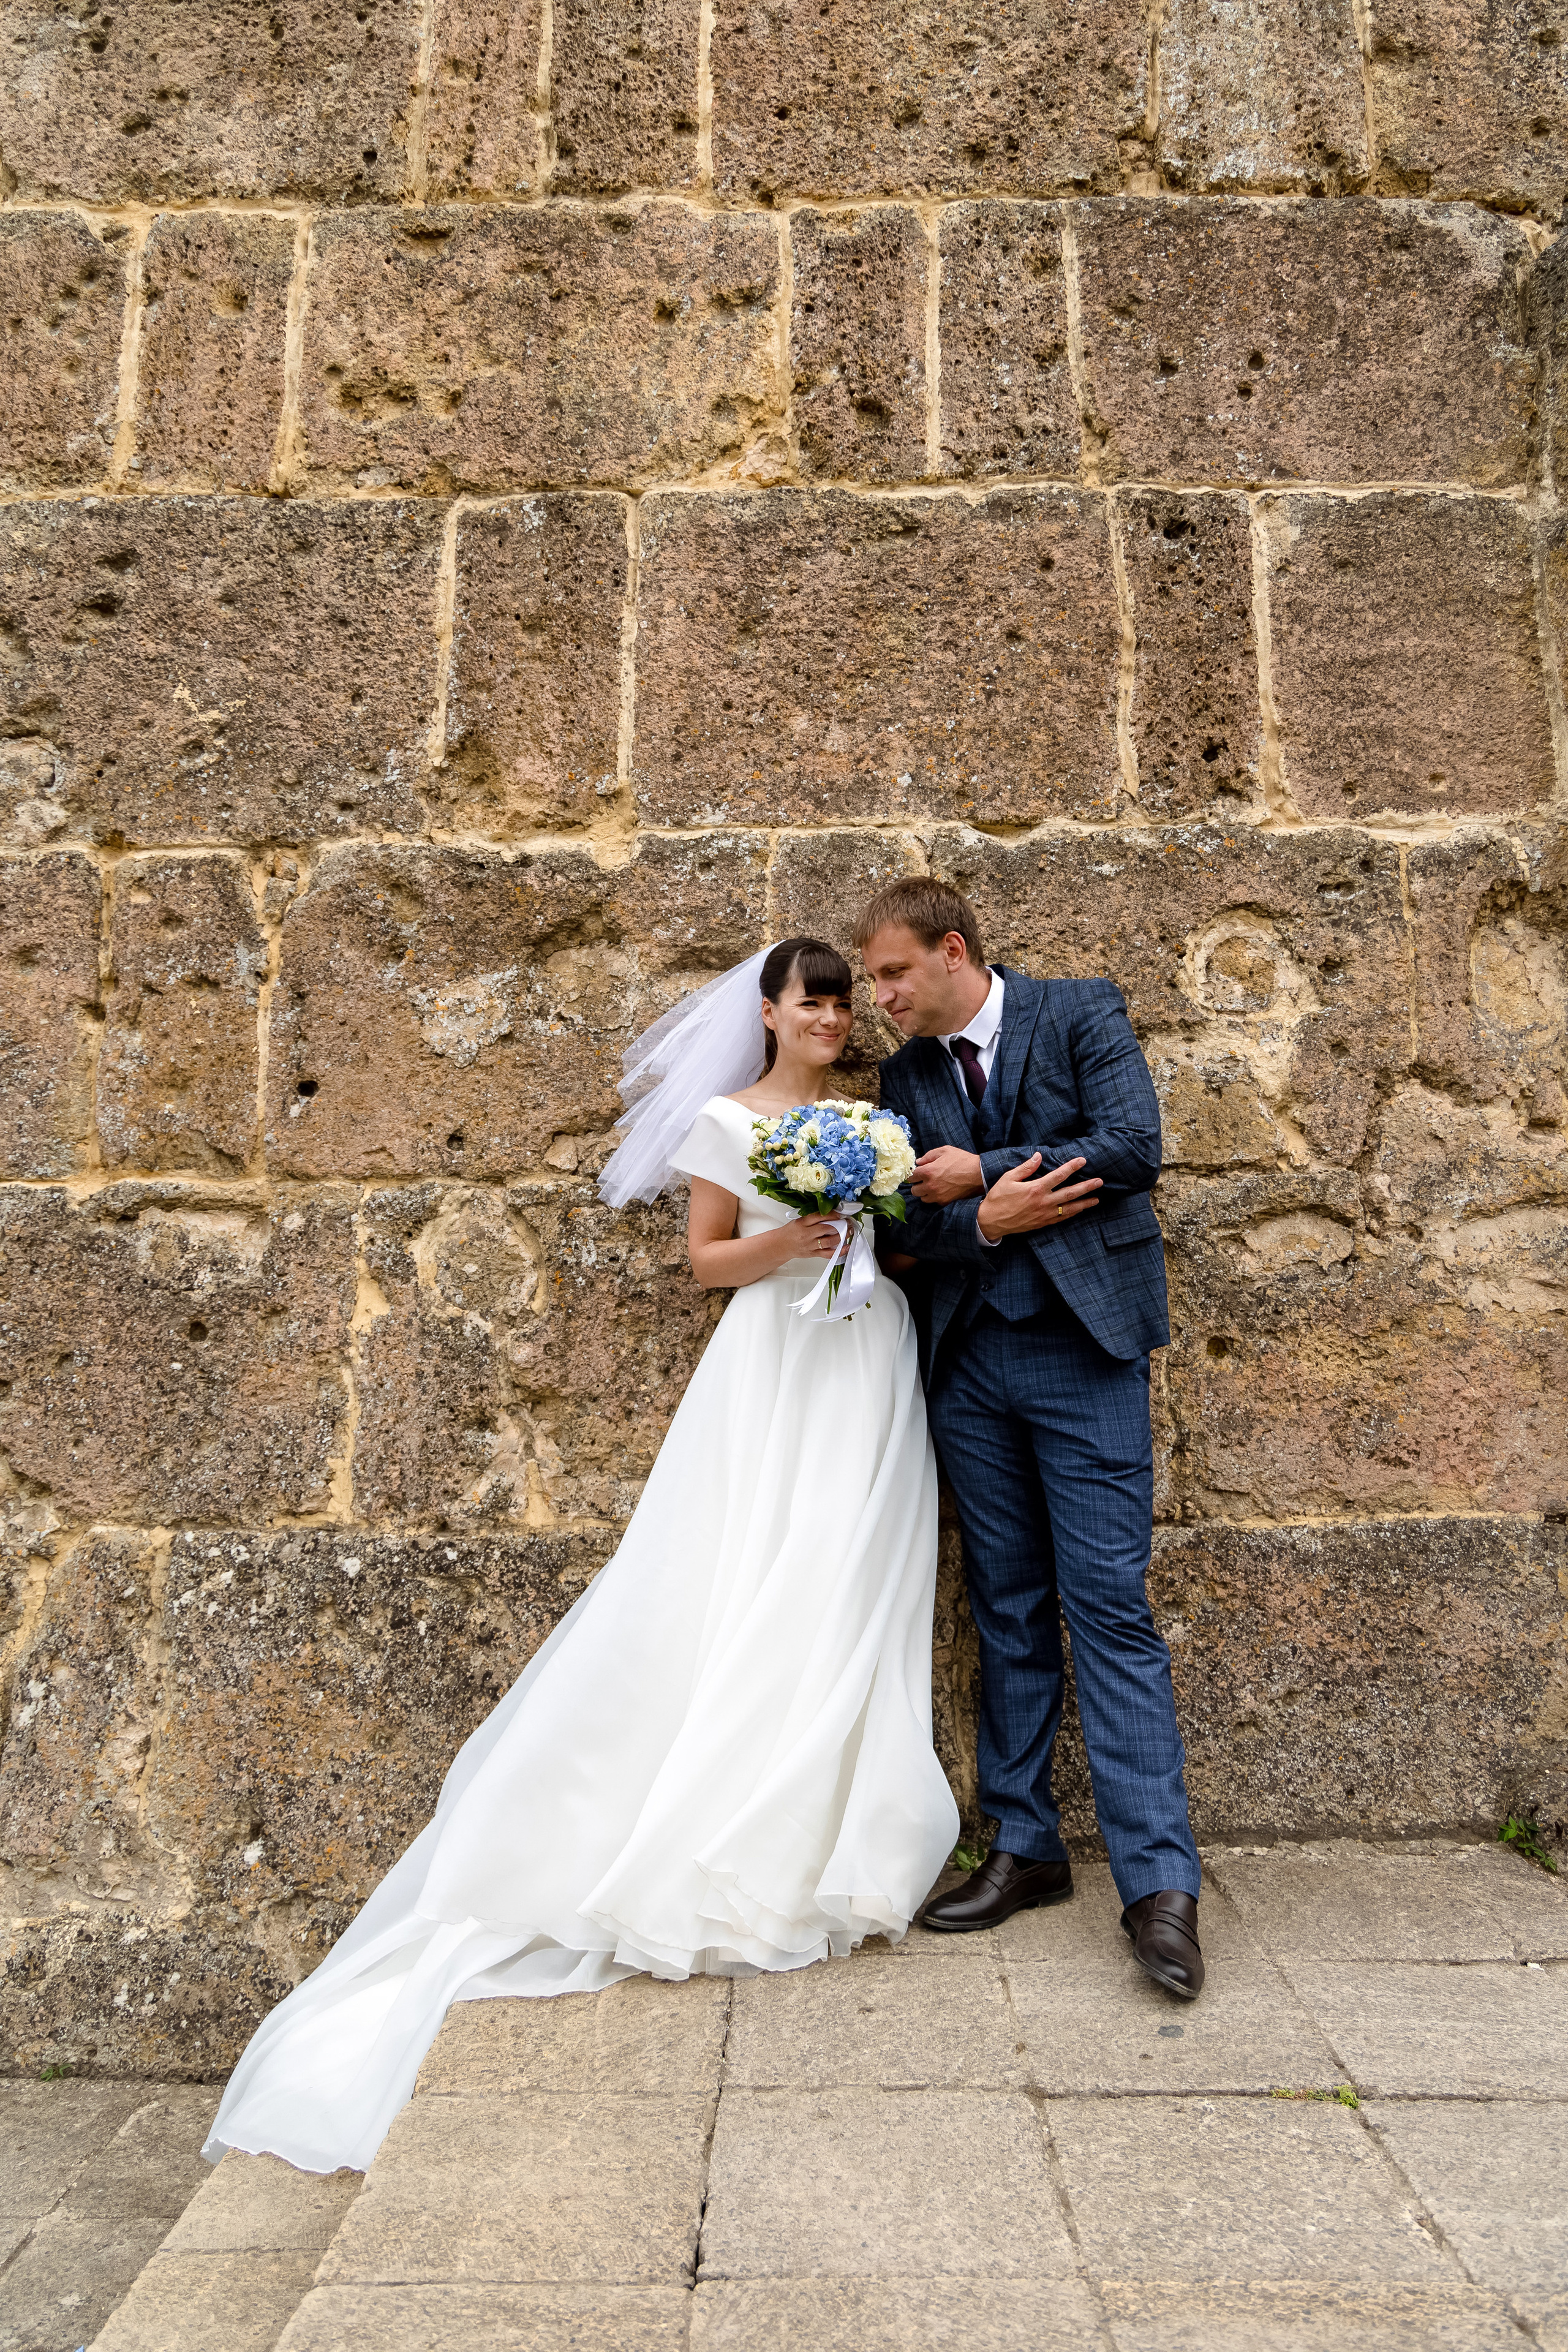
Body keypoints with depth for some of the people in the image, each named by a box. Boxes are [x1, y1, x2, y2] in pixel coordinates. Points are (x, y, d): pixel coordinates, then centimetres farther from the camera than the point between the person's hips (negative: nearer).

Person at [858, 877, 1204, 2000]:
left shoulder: (1083, 1011, 1)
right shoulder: (905, 1076, 13)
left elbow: (1136, 1146, -13)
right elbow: (912, 1225, 6)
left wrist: (983, 1175, -9)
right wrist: (986, 1221, -14)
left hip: (1083, 1348, -5)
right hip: (971, 1362, 5)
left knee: (1109, 1605, -6)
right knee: (1010, 1610, 11)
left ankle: (1160, 1881, 2)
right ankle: (1025, 1847, 23)